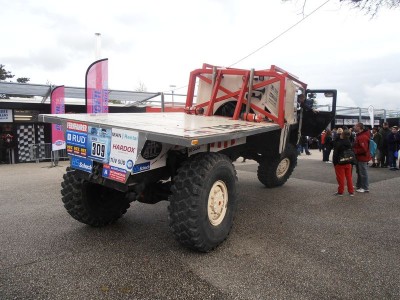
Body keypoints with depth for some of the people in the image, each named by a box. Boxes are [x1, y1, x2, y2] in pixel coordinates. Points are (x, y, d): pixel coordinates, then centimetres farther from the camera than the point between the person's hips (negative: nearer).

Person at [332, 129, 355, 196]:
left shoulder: (338, 144, -20)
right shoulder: (349, 142, -1)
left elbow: (335, 154, -17)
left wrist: (334, 162, -7)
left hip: (340, 163, -6)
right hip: (348, 162, 6)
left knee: (340, 178, 3)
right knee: (349, 177, 12)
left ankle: (340, 192, 11)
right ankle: (351, 191, 18)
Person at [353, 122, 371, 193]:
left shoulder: (363, 137, -22)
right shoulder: (359, 135, 12)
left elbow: (363, 149, -28)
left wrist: (354, 151, -20)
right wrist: (353, 150, 7)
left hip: (362, 158, -11)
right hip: (359, 157, 11)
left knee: (363, 173, -3)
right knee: (359, 172, 20)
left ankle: (365, 188, 5)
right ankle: (359, 185, 32)